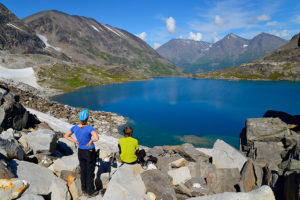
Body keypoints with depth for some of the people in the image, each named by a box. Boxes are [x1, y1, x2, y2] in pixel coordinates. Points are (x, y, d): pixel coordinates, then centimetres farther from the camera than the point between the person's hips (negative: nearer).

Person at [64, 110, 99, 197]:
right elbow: (97, 138, -42)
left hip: (80, 151, 5)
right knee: (90, 172, 12)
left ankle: (84, 190, 36)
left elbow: (66, 135, 5)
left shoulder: (75, 127, -10)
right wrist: (91, 141, -21)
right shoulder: (90, 128, -26)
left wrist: (75, 141, 4)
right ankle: (90, 191, 26)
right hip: (90, 152, -5)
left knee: (83, 171, 21)